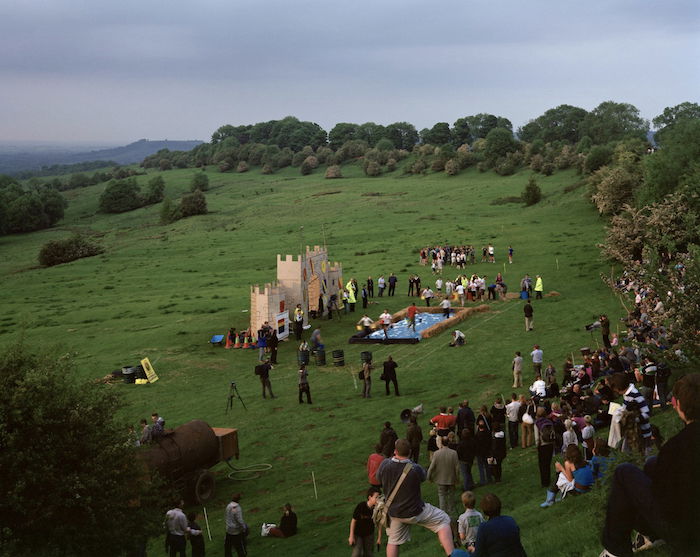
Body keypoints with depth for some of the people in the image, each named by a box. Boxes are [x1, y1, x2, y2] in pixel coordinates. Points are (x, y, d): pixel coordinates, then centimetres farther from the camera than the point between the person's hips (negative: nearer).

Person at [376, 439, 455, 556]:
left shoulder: (385, 465, -16)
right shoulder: (415, 469, -25)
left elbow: (378, 477, 6)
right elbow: (423, 477, -2)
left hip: (393, 512, 4)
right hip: (415, 511, -4)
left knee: (393, 542, 19)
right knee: (443, 520, 11)